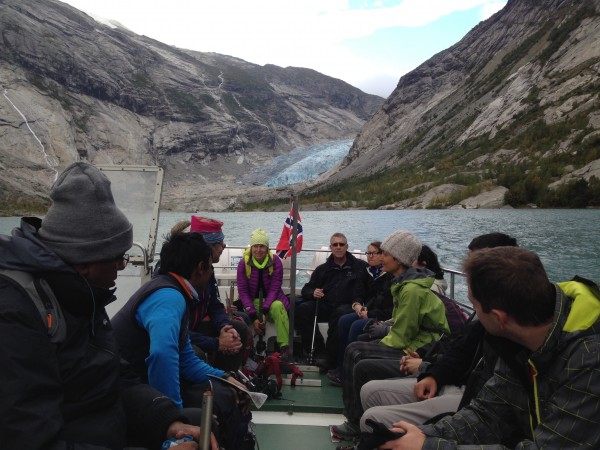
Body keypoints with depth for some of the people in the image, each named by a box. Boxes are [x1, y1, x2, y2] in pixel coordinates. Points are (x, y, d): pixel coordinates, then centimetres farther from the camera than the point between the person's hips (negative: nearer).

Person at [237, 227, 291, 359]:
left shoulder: (275, 261, -7)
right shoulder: (244, 263, -6)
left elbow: (274, 289, -9)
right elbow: (242, 291, -8)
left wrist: (264, 311, -22)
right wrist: (253, 317, -18)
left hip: (272, 300, 0)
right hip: (253, 301, 1)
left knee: (278, 306, -35)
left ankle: (284, 347, -34)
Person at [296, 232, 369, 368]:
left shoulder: (359, 266, 9)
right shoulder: (323, 269, 21)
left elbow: (361, 291, -4)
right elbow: (305, 289, 17)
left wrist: (357, 304, -23)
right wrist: (313, 293, -6)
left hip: (346, 306, -3)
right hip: (324, 306, 4)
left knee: (340, 313, -37)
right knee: (301, 309, -22)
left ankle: (331, 357, -22)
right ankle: (317, 349, -14)